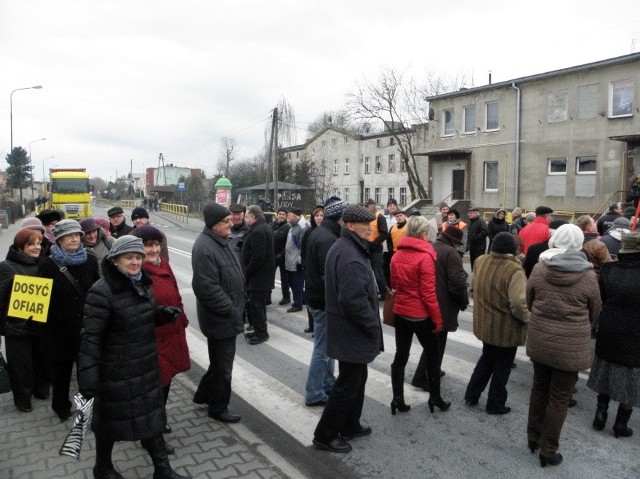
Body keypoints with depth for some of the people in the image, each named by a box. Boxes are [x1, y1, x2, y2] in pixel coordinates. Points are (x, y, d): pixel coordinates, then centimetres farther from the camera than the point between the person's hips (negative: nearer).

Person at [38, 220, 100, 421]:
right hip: (60, 329, -2)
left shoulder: (90, 261, 0)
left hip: (86, 327, 2)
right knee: (61, 370, 15)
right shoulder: (47, 264, -8)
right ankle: (61, 406, 36)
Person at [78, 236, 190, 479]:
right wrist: (87, 378, -26)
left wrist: (164, 314, -3)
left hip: (146, 366, 7)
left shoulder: (143, 283, 2)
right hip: (116, 371, -7)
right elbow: (91, 337, -23)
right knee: (110, 421, 14)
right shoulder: (102, 292, -22)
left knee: (151, 416, 17)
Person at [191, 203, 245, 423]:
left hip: (228, 316, 10)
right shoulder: (204, 248, -23)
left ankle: (204, 394, 42)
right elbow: (207, 288, -28)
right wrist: (230, 310, -21)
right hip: (220, 318, -10)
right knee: (223, 365, 6)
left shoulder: (222, 242, 10)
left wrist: (236, 308, 16)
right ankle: (218, 408, 25)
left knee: (221, 361, 24)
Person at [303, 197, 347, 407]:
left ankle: (328, 383, 33)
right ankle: (314, 394, 12)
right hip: (324, 302, -10)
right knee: (323, 348, 1)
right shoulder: (328, 239, -22)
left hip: (315, 295, 10)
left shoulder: (318, 232, 10)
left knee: (326, 344, 21)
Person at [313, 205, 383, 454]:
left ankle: (350, 426, 37)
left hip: (346, 329, 11)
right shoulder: (351, 258, -25)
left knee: (357, 378, 22)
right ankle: (325, 435, 15)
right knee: (348, 384, 2)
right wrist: (374, 326, -16)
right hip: (353, 333, -11)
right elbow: (354, 301, -30)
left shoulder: (341, 247, 10)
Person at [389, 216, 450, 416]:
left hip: (399, 312, 6)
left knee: (400, 356, 12)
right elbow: (428, 293, -18)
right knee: (433, 355, 13)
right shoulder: (425, 257, -17)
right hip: (420, 315, -5)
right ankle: (435, 397, 24)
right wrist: (437, 319, -11)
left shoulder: (397, 255, 2)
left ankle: (397, 399, 16)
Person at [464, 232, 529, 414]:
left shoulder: (481, 261, -4)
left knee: (487, 358, 26)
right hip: (505, 328, -6)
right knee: (502, 366, 13)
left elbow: (473, 289, 8)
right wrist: (527, 318, -11)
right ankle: (495, 404, 26)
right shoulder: (514, 270, -25)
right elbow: (518, 304, -30)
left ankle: (471, 395, 32)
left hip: (484, 323, 6)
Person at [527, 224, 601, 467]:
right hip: (570, 346, -3)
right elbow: (594, 312, 1)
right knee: (559, 398, 10)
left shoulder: (539, 269, -8)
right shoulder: (588, 276, -13)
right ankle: (548, 451, 21)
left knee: (539, 388, 22)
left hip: (539, 340, 3)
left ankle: (533, 437, 36)